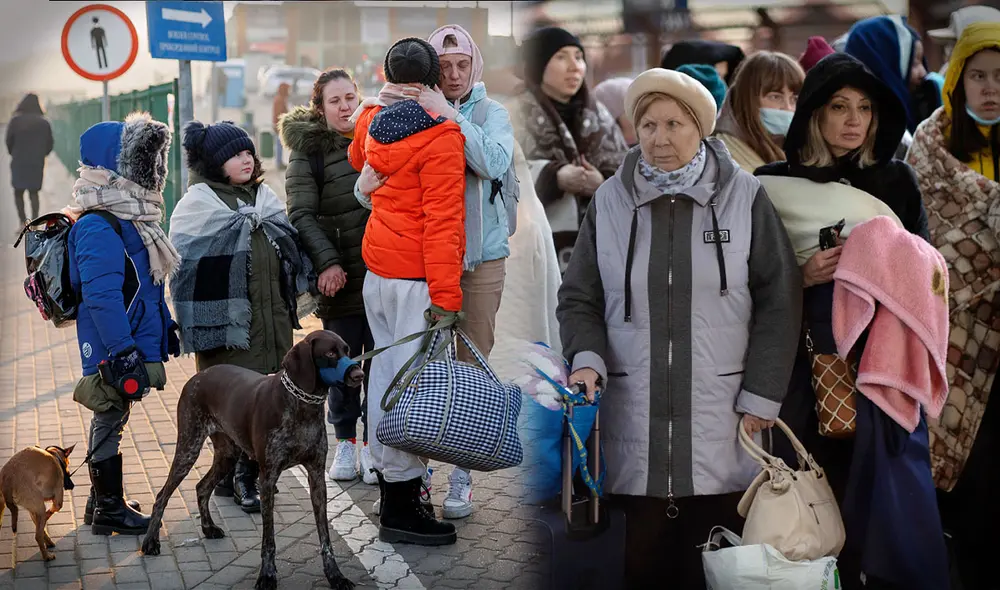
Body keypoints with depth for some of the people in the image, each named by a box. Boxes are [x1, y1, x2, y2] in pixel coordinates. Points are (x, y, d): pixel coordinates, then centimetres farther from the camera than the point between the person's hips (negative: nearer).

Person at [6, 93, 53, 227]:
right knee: (34, 193, 10)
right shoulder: (44, 122, 0)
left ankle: (23, 222, 1)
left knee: (18, 192, 11)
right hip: (37, 163, 2)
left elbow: (9, 141, -5)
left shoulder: (15, 120, -5)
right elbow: (49, 144, 3)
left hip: (19, 162, -2)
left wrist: (14, 154, 14)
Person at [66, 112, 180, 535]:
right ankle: (109, 510, 15)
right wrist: (125, 352, -26)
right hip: (112, 352, -9)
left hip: (135, 345, 10)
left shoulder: (129, 218, 11)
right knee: (109, 421, 2)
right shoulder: (97, 228, -21)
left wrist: (165, 327, 21)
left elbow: (149, 283, 19)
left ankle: (103, 500, 30)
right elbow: (101, 297, -26)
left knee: (110, 420, 18)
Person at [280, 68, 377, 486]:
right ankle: (345, 441, 20)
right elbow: (302, 215, -6)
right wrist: (326, 262, -19)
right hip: (339, 276, -2)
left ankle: (372, 442, 17)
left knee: (380, 358, 5)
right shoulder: (308, 150, 0)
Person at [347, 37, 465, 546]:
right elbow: (442, 218, -19)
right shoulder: (440, 135, -14)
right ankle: (400, 508, -1)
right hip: (416, 276, -9)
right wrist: (445, 292, -19)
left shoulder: (370, 120, 9)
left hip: (377, 270, 9)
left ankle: (389, 475, 28)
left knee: (385, 370, 16)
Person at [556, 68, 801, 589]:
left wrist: (761, 397, -4)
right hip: (632, 425, 1)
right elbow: (578, 298, 10)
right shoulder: (610, 201, 6)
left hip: (722, 428, -1)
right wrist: (587, 359, -9)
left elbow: (778, 302, 2)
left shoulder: (745, 198, 2)